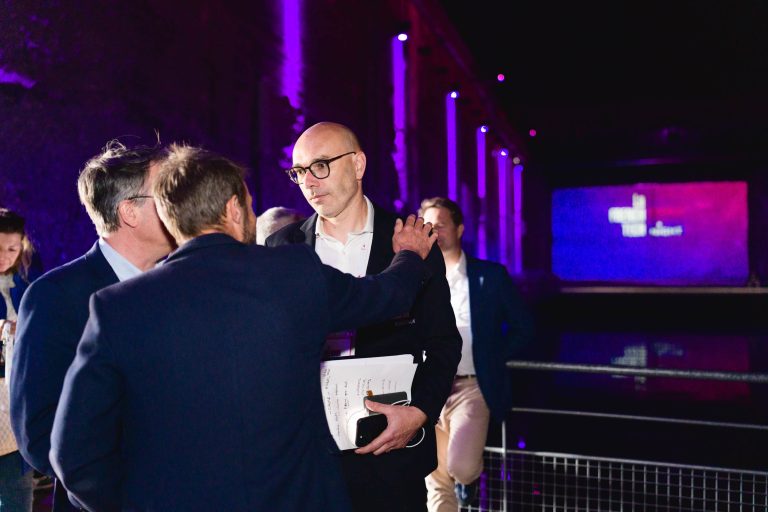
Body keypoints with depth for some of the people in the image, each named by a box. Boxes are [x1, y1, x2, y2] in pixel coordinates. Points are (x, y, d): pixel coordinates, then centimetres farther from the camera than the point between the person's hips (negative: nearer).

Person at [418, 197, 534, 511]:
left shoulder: (490, 275, -1)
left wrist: (494, 361, -2)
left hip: (472, 386, -2)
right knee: (436, 480, 4)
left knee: (460, 466, -19)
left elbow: (523, 329, 4)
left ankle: (469, 479, 19)